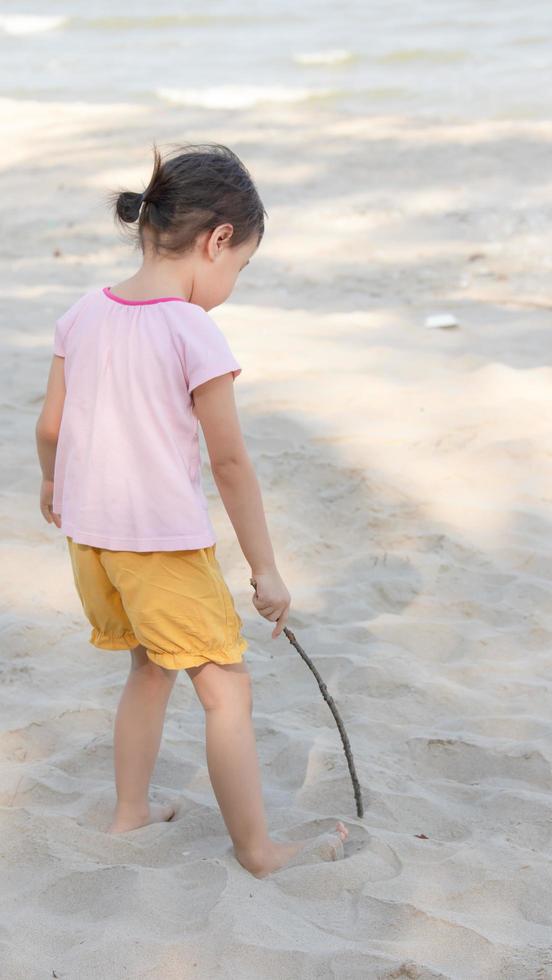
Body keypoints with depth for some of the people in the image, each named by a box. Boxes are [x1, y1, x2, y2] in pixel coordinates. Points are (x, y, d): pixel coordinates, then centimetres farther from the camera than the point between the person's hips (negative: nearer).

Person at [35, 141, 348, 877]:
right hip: (166, 543, -7)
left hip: (89, 534, 7)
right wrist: (265, 569, -7)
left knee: (152, 668, 25)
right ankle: (258, 849, 12)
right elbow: (231, 464, -14)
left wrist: (54, 489, 28)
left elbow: (50, 428, 7)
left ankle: (131, 810, 35)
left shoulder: (83, 314, 1)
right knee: (227, 690, 5)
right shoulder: (195, 333, -17)